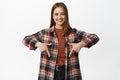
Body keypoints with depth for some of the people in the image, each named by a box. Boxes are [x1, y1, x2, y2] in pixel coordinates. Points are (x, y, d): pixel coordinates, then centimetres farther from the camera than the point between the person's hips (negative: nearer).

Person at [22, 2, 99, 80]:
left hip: (69, 73, 0)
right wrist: (38, 44, -11)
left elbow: (95, 37, 0)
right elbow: (26, 39, 7)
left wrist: (81, 44, -16)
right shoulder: (45, 33, 4)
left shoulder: (74, 33, 4)